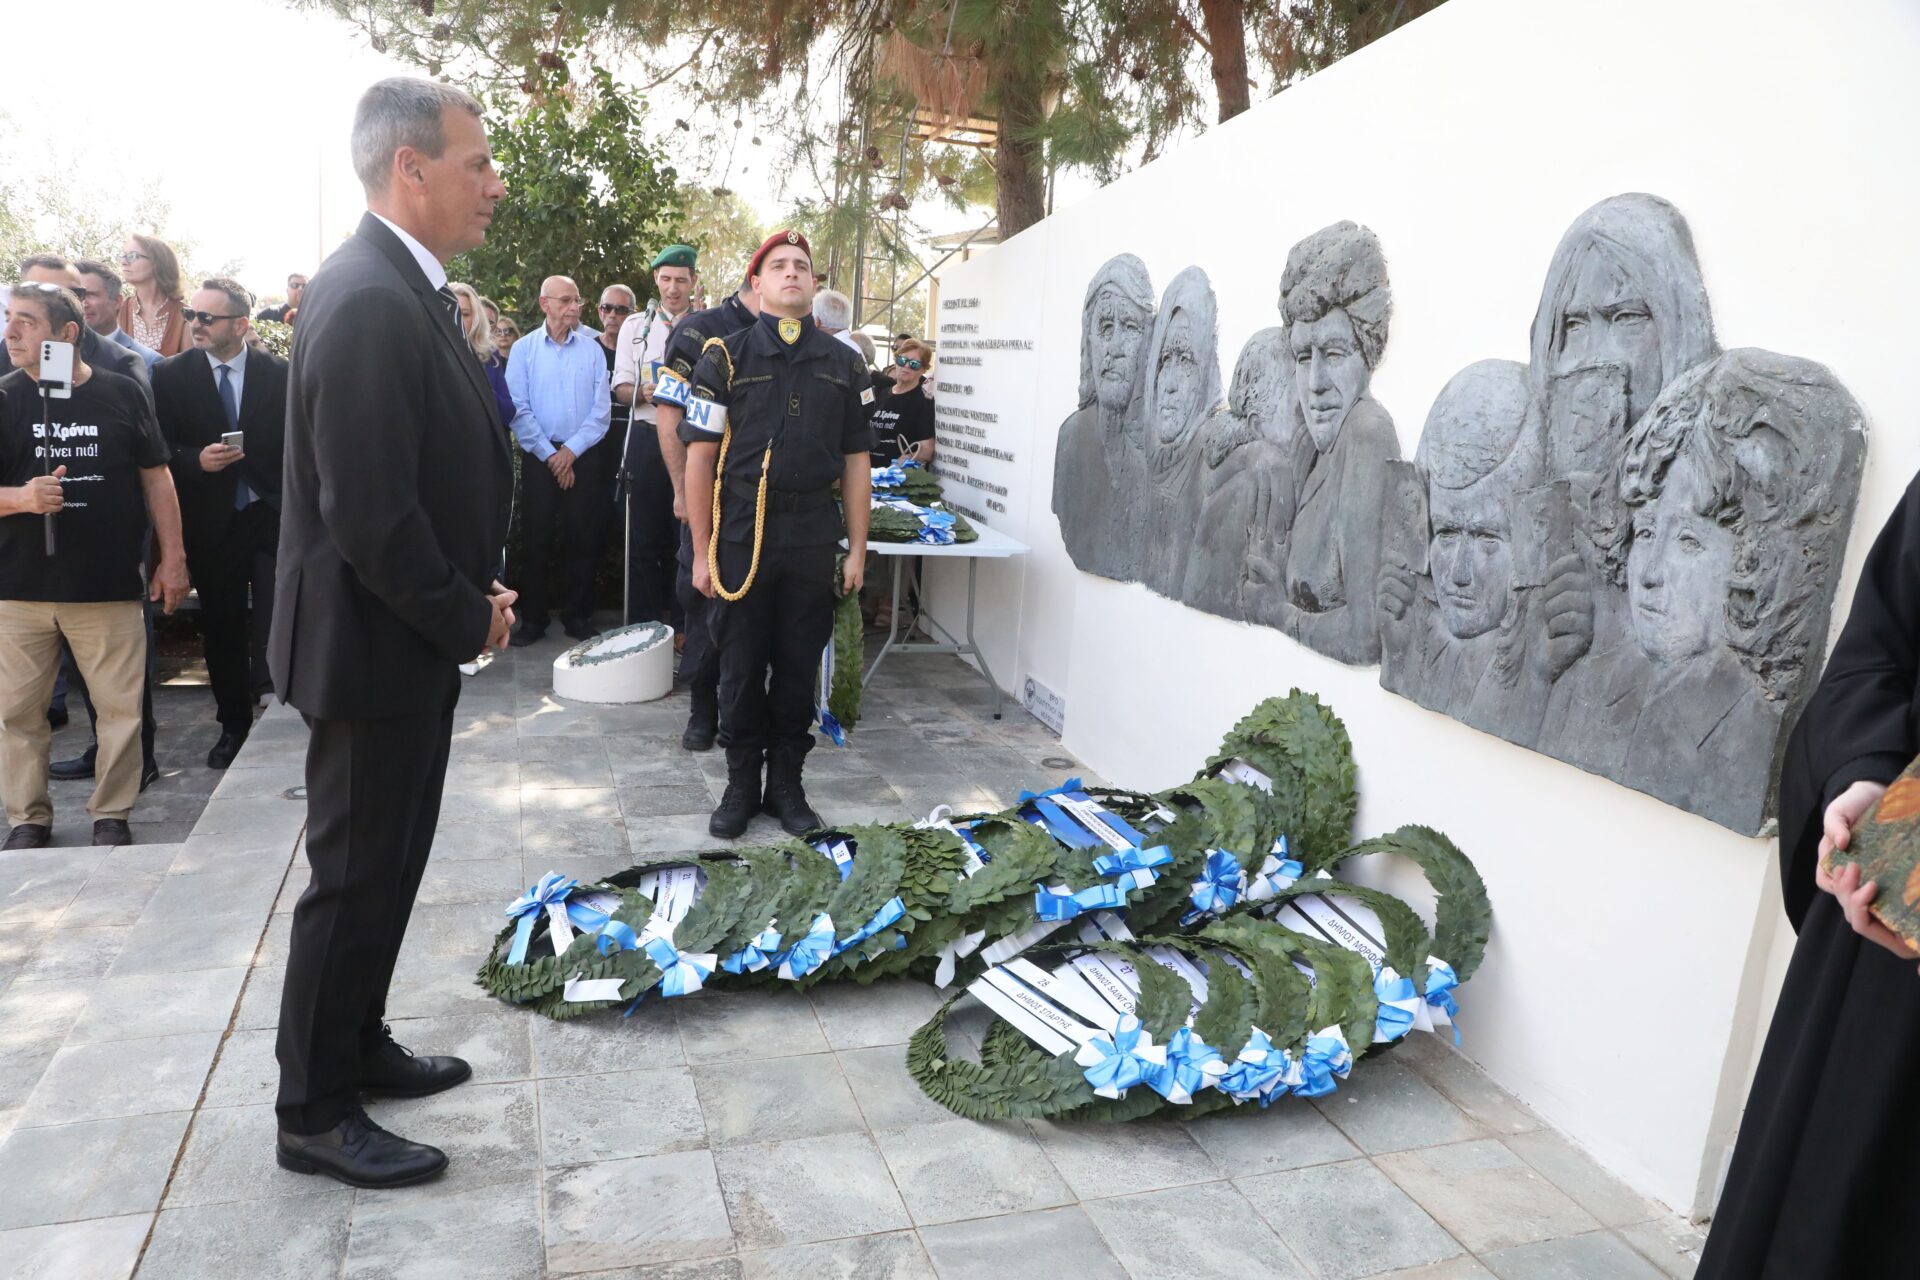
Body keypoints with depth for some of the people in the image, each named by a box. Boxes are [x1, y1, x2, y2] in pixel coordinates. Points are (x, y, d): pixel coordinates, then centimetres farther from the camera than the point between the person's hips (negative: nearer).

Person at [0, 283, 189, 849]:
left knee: (121, 707, 2)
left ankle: (112, 816, 16)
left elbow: (155, 479, 6)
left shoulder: (121, 394, 2)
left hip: (110, 585, -1)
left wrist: (172, 558, 3)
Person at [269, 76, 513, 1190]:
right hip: (376, 647, -10)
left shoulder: (405, 289, 9)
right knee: (356, 876, 4)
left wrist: (473, 595, 7)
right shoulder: (370, 302, -23)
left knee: (387, 865, 20)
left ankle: (357, 1047, 38)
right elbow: (368, 516, -27)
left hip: (414, 639, 10)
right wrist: (467, 618, -14)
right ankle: (315, 1115, 22)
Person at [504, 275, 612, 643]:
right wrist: (549, 454, -8)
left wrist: (571, 450, -10)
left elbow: (601, 409, -2)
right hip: (539, 457, -1)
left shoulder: (592, 349, 4)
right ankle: (533, 617, 12)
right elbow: (518, 409, -4)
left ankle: (578, 615, 14)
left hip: (583, 457, 1)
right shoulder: (523, 349, 2)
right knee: (537, 538, 3)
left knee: (580, 538, 4)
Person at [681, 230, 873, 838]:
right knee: (741, 668, 7)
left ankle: (786, 783, 23)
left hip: (813, 537, 2)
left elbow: (855, 460, 9)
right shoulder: (726, 357, -1)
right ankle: (741, 784, 22)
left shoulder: (843, 364, 8)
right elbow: (700, 457, -3)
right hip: (742, 535, -2)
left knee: (798, 667, 10)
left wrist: (857, 548, 4)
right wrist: (703, 553, -6)